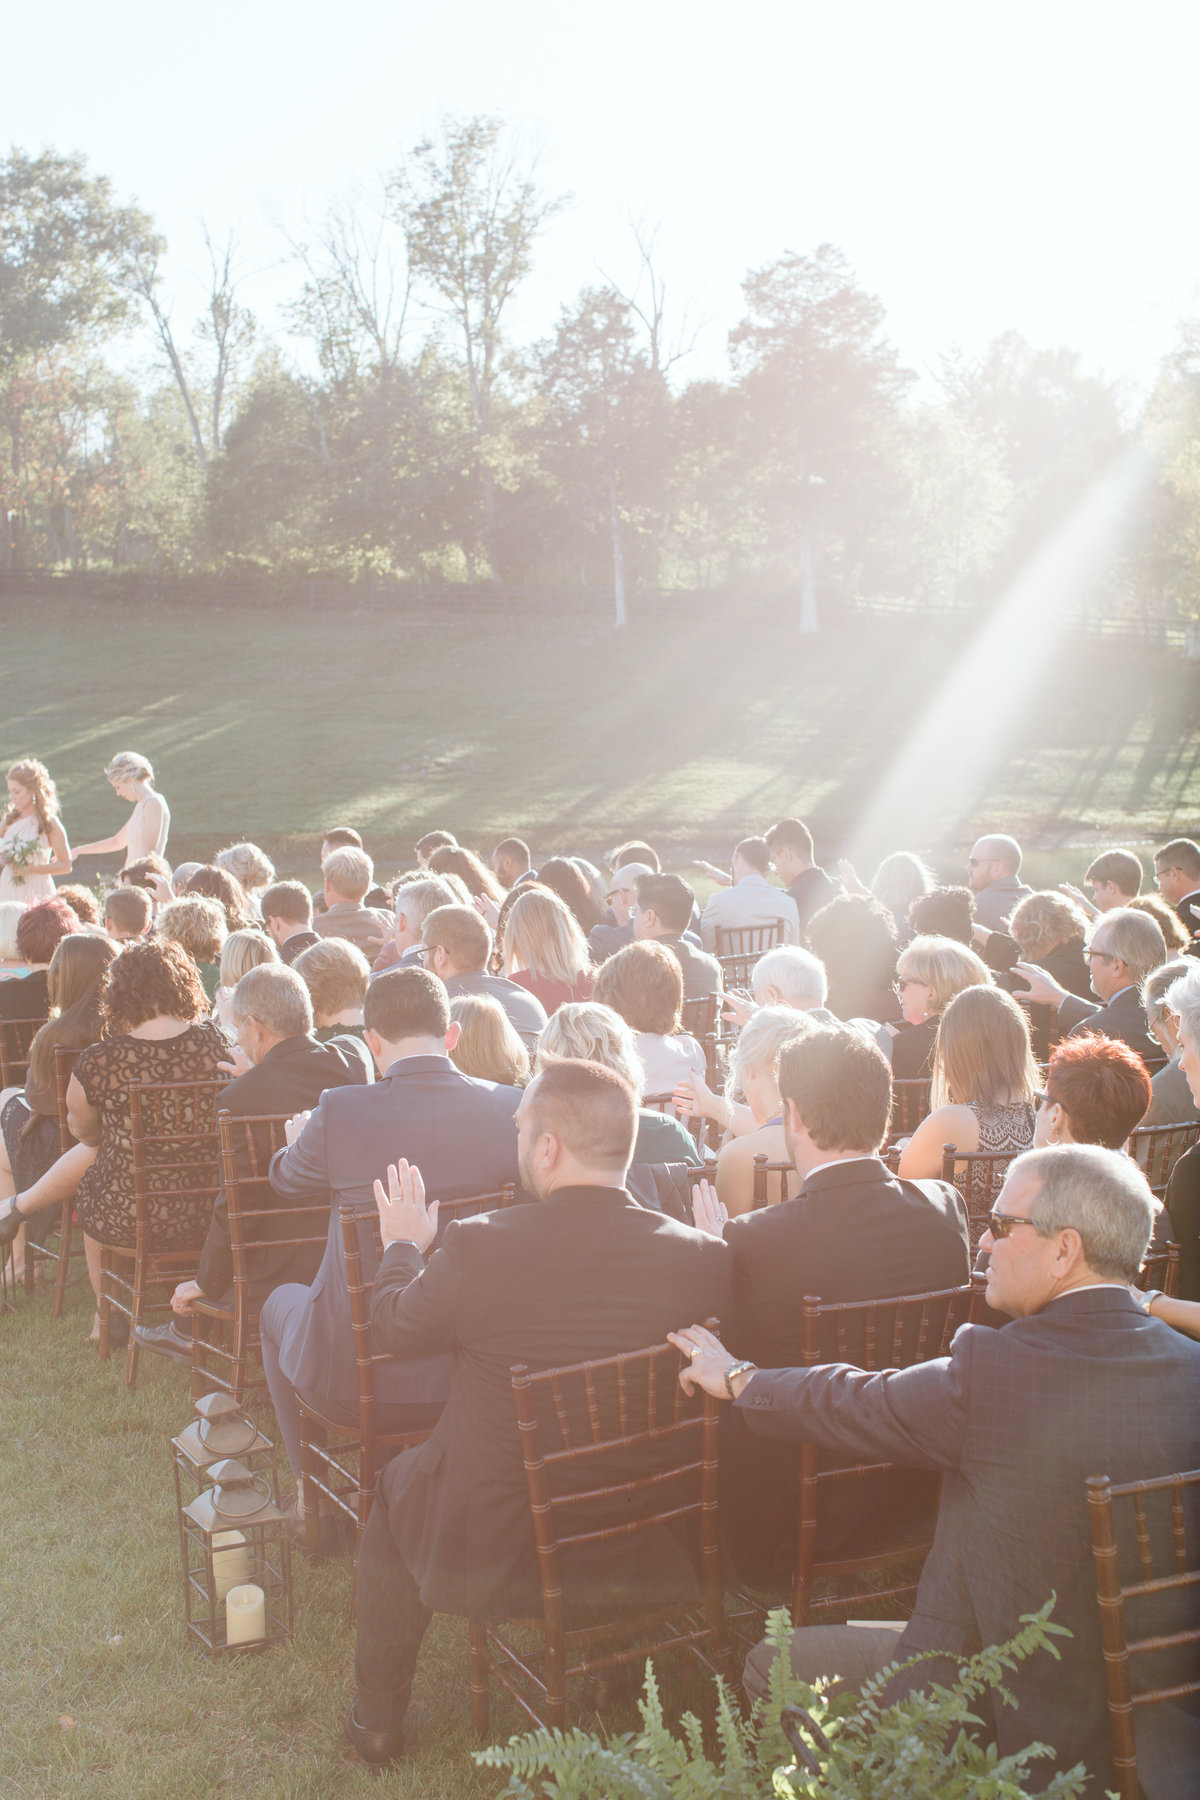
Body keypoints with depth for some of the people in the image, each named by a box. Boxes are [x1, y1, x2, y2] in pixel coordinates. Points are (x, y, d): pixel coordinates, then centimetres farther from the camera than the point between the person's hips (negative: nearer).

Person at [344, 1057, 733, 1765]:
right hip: (646, 1554, 3)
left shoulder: (479, 1247, -23)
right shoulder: (704, 1256, -17)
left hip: (490, 1559, -2)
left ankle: (378, 1720, 42)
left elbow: (394, 1330, -2)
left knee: (398, 1480, 29)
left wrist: (405, 1245, 18)